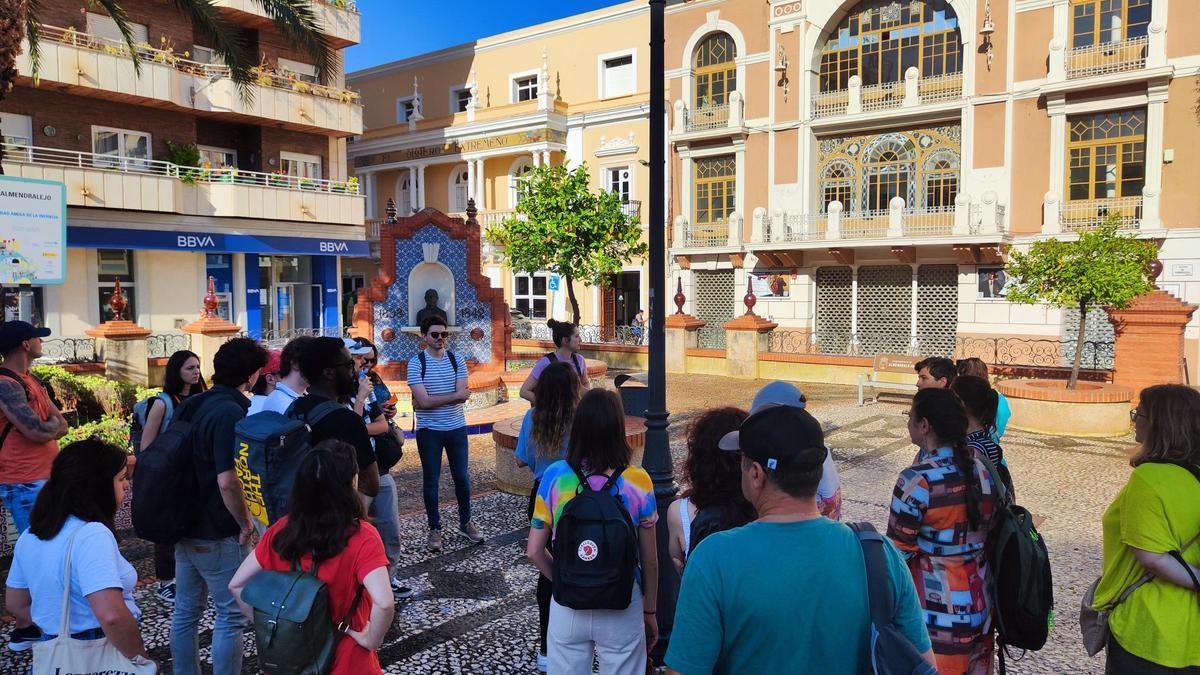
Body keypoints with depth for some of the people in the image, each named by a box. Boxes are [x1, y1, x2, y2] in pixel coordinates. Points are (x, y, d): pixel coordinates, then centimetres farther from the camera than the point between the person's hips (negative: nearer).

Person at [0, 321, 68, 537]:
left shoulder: (33, 381, 14)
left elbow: (62, 427, 11)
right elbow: (40, 432, -22)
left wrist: (45, 428, -8)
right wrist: (52, 423, -1)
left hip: (47, 477, 9)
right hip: (25, 484, -9)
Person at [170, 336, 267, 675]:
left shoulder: (189, 405, 6)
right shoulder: (231, 412, -21)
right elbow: (227, 482, -28)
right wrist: (245, 523, -14)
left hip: (185, 526, 9)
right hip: (218, 534, -9)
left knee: (186, 610, 18)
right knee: (230, 616, 4)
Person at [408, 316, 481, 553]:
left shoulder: (457, 360, 0)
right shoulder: (416, 363, -9)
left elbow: (463, 395, -12)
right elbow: (423, 401, -19)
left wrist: (432, 400, -19)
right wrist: (455, 395, -15)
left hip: (457, 428, 3)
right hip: (429, 431, -3)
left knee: (462, 477, 11)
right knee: (431, 480, 8)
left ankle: (465, 523, 28)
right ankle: (435, 529, 20)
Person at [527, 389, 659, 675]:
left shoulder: (554, 476, -12)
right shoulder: (637, 482, -14)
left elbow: (534, 551, -7)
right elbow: (649, 560, -6)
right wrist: (650, 611, 8)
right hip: (622, 608, -1)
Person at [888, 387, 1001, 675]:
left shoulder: (917, 480, -22)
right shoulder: (982, 468, -2)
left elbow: (898, 553, -16)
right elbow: (986, 532, 7)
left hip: (934, 614, -6)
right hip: (979, 605, 6)